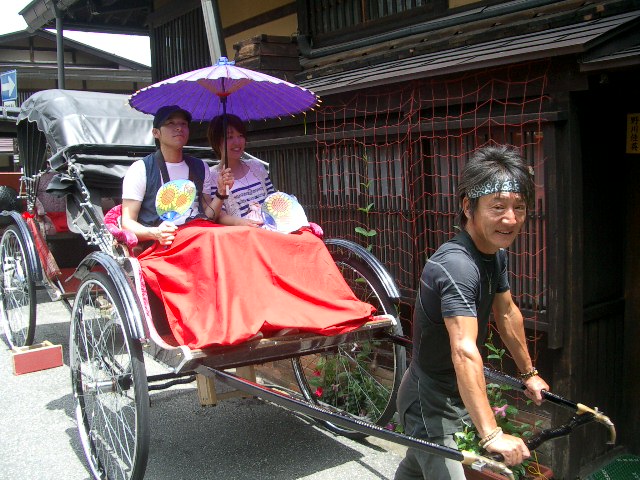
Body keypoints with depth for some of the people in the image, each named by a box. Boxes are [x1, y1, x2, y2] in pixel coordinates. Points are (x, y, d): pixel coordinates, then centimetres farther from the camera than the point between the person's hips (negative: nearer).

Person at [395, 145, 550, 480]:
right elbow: (464, 352, -41)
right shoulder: (457, 266, -31)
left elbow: (506, 313, 15)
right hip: (431, 405, -9)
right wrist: (491, 435, -46)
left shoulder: (495, 253, 0)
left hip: (456, 397, 9)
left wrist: (528, 373, 23)